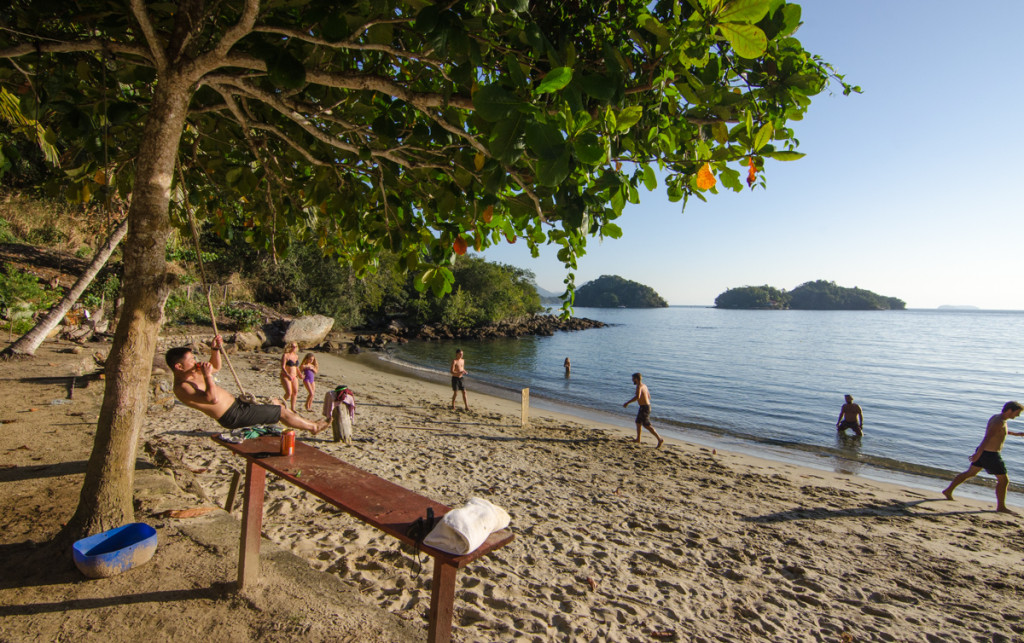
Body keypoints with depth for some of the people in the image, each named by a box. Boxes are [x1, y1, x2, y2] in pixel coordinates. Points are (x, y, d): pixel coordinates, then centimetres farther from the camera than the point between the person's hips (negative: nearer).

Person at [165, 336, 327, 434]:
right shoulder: (182, 387, -22)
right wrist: (207, 376, -29)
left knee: (275, 403, 23)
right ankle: (314, 427, 15)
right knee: (281, 411, -4)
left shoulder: (193, 374, 7)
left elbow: (216, 367, 25)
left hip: (236, 403, 11)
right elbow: (213, 398, -35)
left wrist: (214, 350, 9)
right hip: (233, 416, -11)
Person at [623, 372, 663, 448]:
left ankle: (660, 439, -6)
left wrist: (627, 403, -29)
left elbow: (637, 397, -33)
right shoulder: (644, 385, 12)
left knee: (647, 425, -6)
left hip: (644, 407, -10)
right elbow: (649, 396, 22)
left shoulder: (639, 386, -17)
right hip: (647, 405, 10)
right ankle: (638, 440, 29)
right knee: (638, 422, 20)